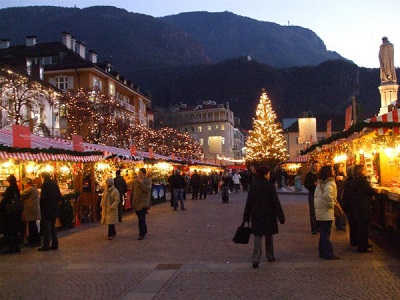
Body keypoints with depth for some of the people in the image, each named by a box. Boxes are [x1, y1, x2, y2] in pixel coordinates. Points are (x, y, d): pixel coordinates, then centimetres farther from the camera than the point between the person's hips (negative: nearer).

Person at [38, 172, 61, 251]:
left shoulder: (45, 185, -13)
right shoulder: (54, 184, 9)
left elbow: (43, 197, -19)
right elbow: (59, 196, 12)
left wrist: (41, 205, -4)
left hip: (47, 209, -7)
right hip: (54, 209, 7)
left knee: (46, 227, -4)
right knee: (53, 227, 14)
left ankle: (46, 245, -2)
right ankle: (55, 244, 16)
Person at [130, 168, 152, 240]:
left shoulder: (148, 180, -5)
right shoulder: (135, 181, 8)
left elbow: (147, 189, -19)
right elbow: (132, 191, 14)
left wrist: (141, 183, -18)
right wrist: (132, 200, 12)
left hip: (143, 202, -5)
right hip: (136, 202, 6)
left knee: (141, 219, -10)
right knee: (140, 218, 16)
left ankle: (142, 234, -5)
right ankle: (144, 231, 33)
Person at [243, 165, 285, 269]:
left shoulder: (253, 185, 0)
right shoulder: (269, 186, -13)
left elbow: (248, 202, 3)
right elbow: (276, 203, -12)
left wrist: (246, 217, 8)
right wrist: (281, 217, -7)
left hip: (256, 215, 3)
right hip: (268, 216, -2)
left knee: (257, 236, 4)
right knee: (268, 236, 16)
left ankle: (256, 260, -6)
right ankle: (270, 256, 29)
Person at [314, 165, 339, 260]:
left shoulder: (320, 183, 13)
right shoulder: (330, 183, -14)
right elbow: (327, 195, -33)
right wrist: (331, 204, -19)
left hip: (319, 211, 8)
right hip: (326, 212, -8)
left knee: (323, 233, 15)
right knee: (326, 234, -3)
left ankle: (322, 252, 21)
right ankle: (329, 254, 2)